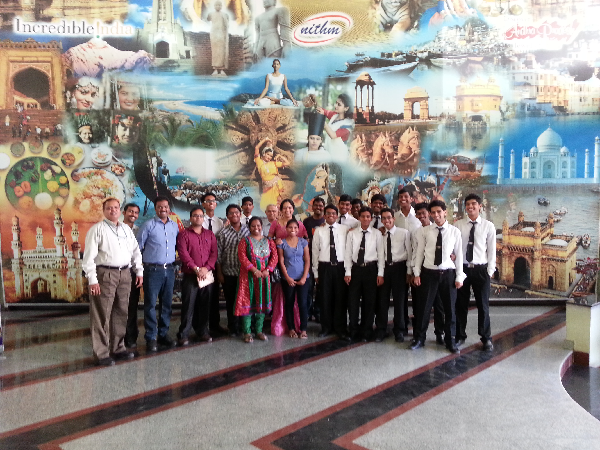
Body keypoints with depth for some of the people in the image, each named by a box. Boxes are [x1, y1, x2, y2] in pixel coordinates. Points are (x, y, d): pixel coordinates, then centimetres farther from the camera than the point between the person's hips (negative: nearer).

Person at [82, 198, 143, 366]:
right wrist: (92, 280, -14)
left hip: (124, 274, 6)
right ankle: (101, 354, 6)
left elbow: (135, 251, 18)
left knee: (121, 313, 14)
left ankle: (118, 348, 26)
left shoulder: (126, 229, 14)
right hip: (105, 274, -6)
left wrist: (139, 271, 10)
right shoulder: (97, 229, -3)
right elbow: (89, 256, -9)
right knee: (102, 316, -2)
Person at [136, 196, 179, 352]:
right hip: (153, 270, -4)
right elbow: (138, 247, -1)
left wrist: (175, 260, 11)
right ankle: (151, 338, 6)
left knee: (166, 304, 11)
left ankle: (163, 334, 22)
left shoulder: (175, 226, 10)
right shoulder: (148, 225, -3)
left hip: (169, 270, 4)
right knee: (150, 304, -1)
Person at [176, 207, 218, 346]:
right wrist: (196, 269, -16)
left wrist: (206, 268, -11)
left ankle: (203, 332, 19)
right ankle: (183, 335, 5)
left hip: (207, 275, 3)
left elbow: (214, 253, 4)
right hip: (190, 276, -3)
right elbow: (183, 254, -9)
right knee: (188, 306, -3)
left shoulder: (210, 234, 13)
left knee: (205, 305, 8)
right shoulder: (184, 234, 2)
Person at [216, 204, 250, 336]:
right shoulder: (223, 233, 1)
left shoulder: (248, 231, 5)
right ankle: (233, 329, 18)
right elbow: (218, 255, 1)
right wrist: (219, 273, -2)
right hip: (229, 273, -1)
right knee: (231, 302, 7)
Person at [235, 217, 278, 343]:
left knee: (262, 302, 7)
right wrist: (254, 270, -20)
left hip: (264, 275, 3)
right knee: (247, 301, -1)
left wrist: (268, 270, -12)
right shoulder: (245, 241, 0)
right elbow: (242, 257, -10)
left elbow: (274, 257, 3)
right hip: (248, 276, -3)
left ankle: (259, 330, 17)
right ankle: (247, 332, 6)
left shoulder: (269, 241, 10)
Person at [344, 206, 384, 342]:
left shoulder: (377, 234, 0)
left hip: (371, 269, 0)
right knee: (353, 301, 4)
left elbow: (380, 254, 0)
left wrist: (380, 274, -4)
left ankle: (366, 333, 22)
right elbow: (348, 253, 1)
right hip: (356, 269, 1)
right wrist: (348, 272, -3)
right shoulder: (352, 233, 1)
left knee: (369, 301, 7)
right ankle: (353, 332, 19)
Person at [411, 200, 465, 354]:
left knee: (450, 308, 8)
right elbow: (419, 253, 4)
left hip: (448, 273, 0)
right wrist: (416, 273, 1)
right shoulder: (425, 232, 1)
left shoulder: (455, 231, 0)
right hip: (429, 273, 0)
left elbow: (459, 255, 2)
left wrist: (459, 277, -1)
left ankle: (450, 341, 24)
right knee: (424, 307, 7)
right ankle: (419, 338, 22)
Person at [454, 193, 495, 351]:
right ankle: (460, 336, 24)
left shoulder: (488, 226, 0)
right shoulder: (458, 225, 2)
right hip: (462, 268, 1)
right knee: (461, 304, 9)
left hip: (481, 269, -1)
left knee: (483, 305, 6)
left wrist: (490, 270, -2)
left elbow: (492, 250, 1)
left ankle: (486, 338, 21)